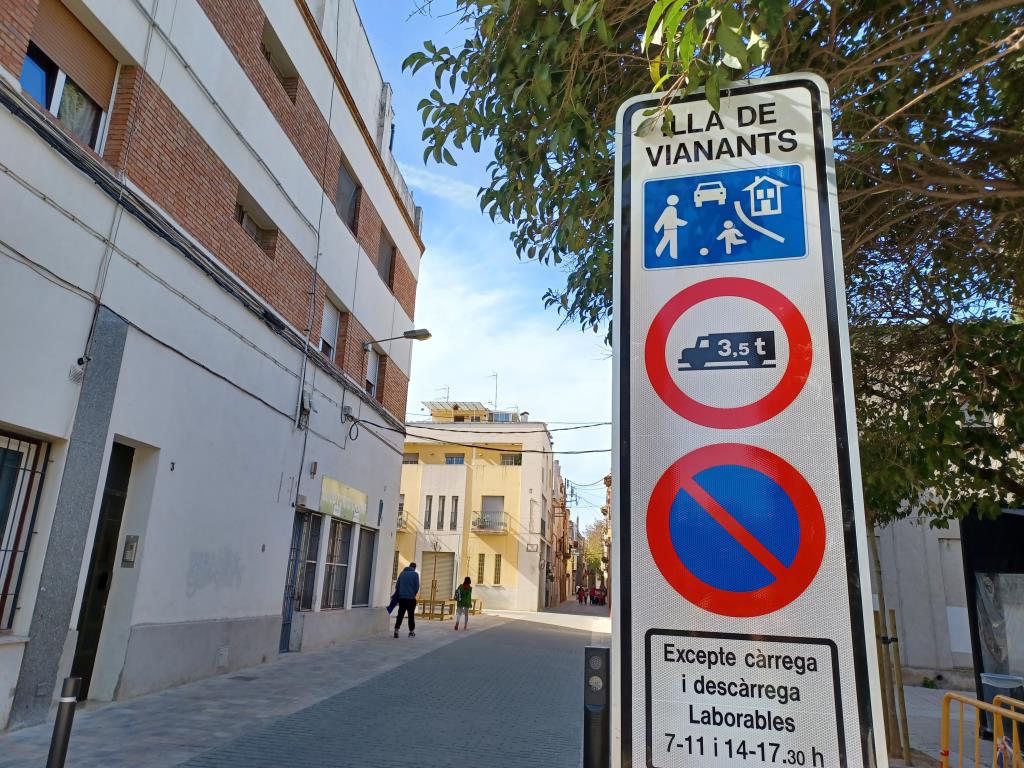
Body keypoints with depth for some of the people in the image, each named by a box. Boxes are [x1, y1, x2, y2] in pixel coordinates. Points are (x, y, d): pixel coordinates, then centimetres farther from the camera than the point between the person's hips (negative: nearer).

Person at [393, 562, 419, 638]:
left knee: (400, 615, 6)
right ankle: (411, 631, 12)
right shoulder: (415, 574, -3)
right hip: (411, 598, -3)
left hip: (401, 597, 3)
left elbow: (397, 585, 10)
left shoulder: (402, 573, 9)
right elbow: (417, 586, -5)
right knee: (411, 615, 6)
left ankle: (396, 630, -3)